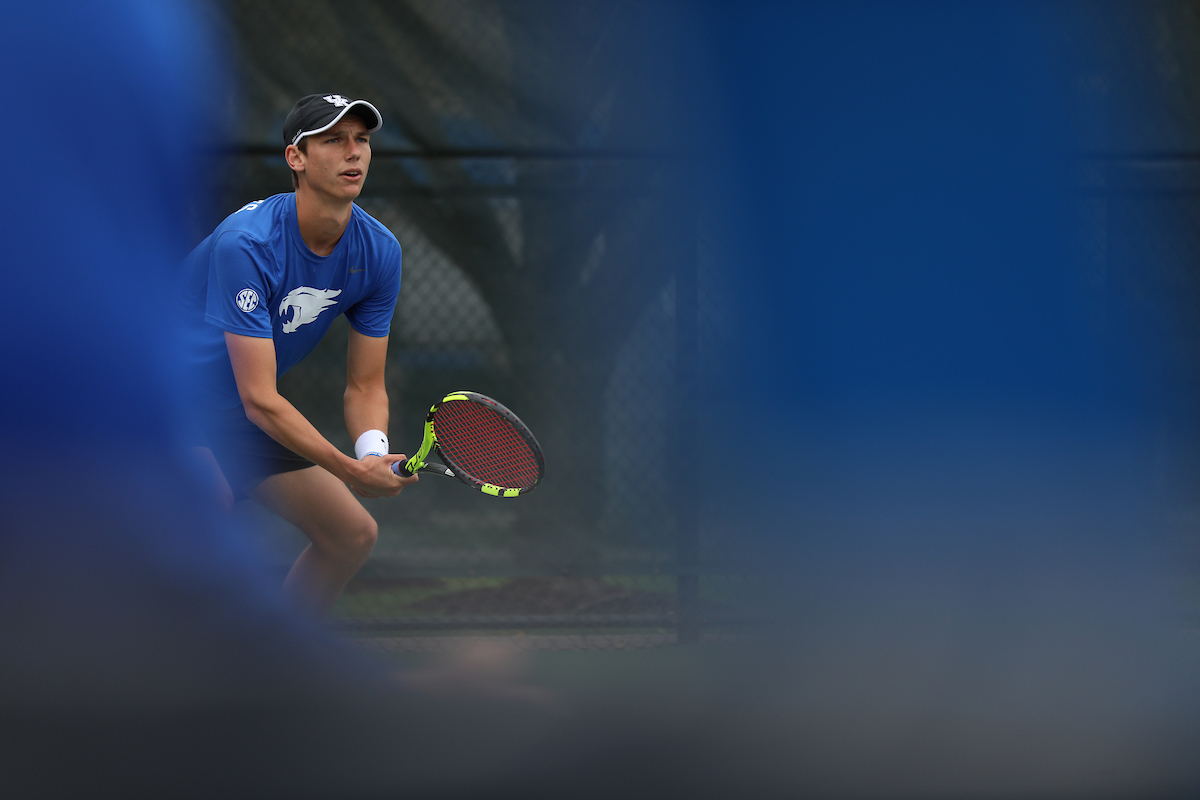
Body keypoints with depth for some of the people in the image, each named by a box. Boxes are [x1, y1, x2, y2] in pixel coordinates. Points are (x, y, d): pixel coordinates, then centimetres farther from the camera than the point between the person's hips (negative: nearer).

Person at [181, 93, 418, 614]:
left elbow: (364, 385, -2)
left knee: (353, 535, 10)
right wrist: (350, 471, -38)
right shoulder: (246, 244, -31)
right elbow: (259, 399, -31)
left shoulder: (379, 252, -8)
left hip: (245, 417, 8)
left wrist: (374, 455, -25)